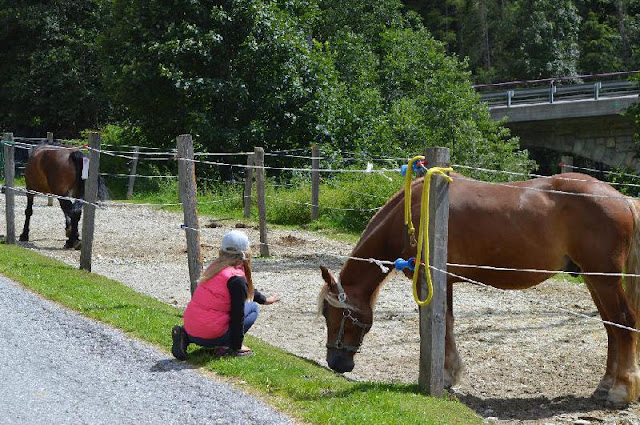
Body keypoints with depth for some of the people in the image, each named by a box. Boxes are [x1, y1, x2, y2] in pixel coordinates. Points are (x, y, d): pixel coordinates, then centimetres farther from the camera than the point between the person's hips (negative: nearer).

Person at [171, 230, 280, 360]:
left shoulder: (216, 265, 11)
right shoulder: (237, 279, -14)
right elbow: (238, 315, -12)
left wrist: (264, 299, 42)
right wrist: (236, 346, -3)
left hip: (190, 328, 7)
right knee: (252, 308, 11)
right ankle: (225, 345, -5)